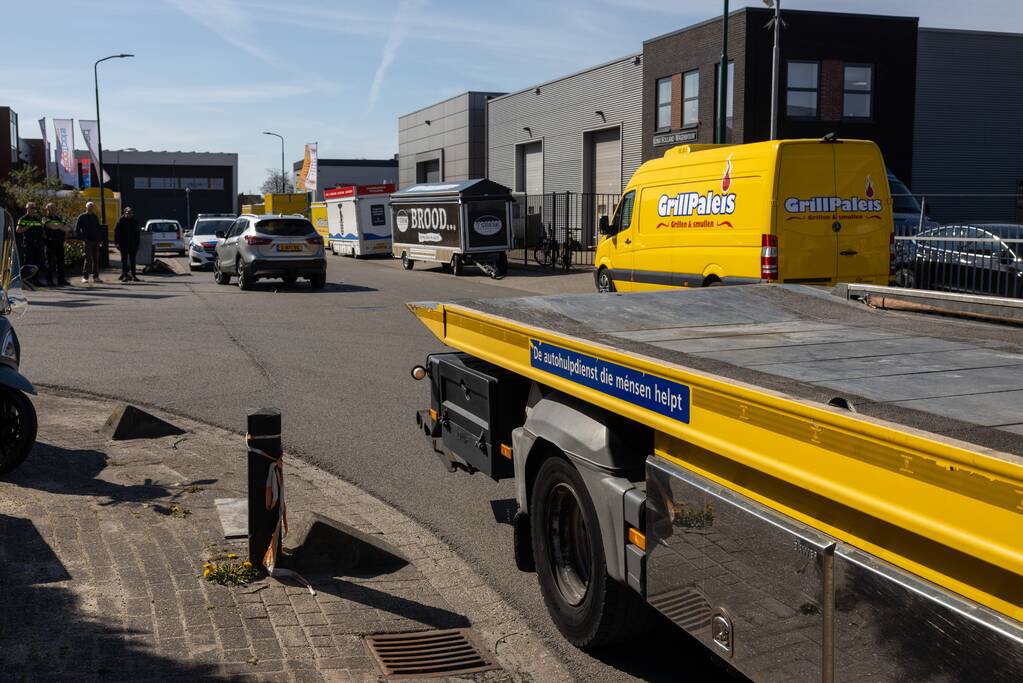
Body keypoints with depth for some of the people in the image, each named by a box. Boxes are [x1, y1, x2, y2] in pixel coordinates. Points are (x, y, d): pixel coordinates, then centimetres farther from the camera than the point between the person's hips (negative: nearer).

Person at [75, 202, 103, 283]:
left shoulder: (95, 217, 16)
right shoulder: (82, 217, 1)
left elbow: (99, 228, 22)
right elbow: (77, 229, -2)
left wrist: (100, 239, 10)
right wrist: (83, 238, -10)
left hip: (96, 241, 5)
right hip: (88, 241, -5)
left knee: (96, 259, 5)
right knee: (88, 259, -9)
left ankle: (95, 277, 10)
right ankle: (85, 277, -4)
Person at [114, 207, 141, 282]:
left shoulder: (134, 221, 9)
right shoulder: (121, 220, -3)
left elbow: (137, 233, 14)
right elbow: (116, 232, -4)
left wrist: (137, 245, 9)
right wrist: (117, 243, -11)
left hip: (132, 245, 3)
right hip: (123, 244, -3)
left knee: (132, 261, 6)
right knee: (124, 261, 1)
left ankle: (133, 276, 10)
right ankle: (125, 276, 3)